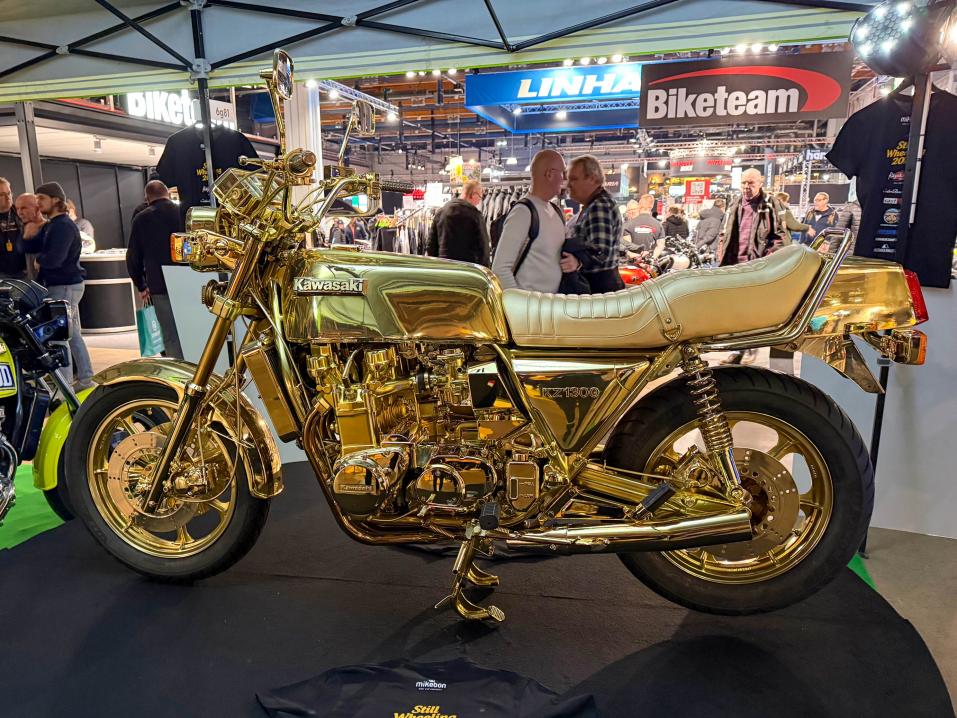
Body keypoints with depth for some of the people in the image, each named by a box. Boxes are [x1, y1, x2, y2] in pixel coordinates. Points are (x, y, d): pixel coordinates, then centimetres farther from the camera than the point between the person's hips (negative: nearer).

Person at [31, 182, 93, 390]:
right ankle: (85, 378, 23)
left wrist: (39, 260, -7)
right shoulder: (51, 225, 17)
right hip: (57, 285, 10)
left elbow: (54, 259, -25)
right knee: (73, 334, 14)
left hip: (66, 287, -10)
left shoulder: (64, 226, -15)